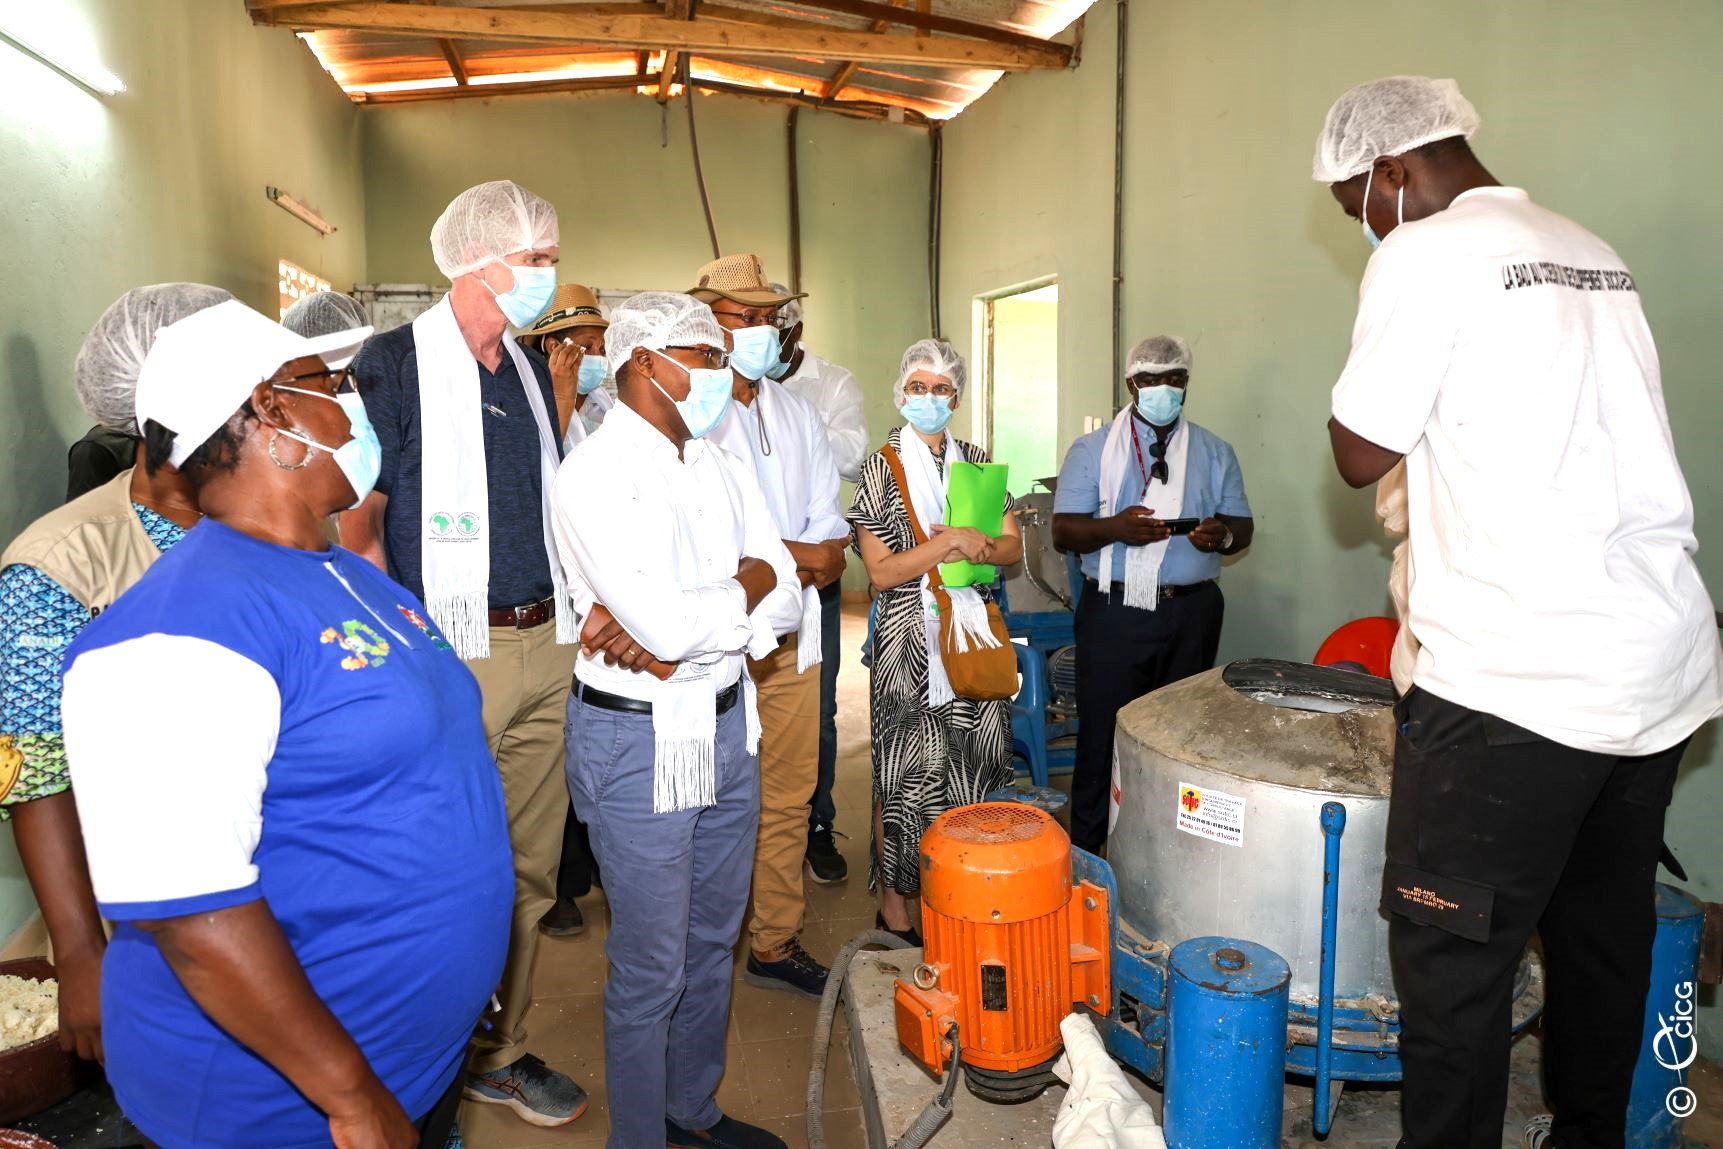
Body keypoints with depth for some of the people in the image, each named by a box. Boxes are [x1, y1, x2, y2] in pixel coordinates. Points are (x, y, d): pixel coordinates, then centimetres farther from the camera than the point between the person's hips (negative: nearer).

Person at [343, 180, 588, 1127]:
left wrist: (574, 622, 12)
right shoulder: (393, 363, -6)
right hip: (452, 657, -6)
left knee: (527, 869, 13)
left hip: (546, 647, 6)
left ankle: (500, 1053, 30)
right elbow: (356, 529, -9)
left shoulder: (532, 371, 15)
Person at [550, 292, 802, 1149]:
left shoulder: (722, 468, 8)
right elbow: (667, 628, -27)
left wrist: (680, 623, -16)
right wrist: (751, 580, -9)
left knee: (712, 942, 21)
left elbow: (786, 602, 0)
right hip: (640, 741, -7)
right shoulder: (596, 475, -15)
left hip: (727, 724, 7)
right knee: (651, 971, 8)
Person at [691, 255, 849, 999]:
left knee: (788, 798, 11)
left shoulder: (796, 415, 17)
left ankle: (775, 944, 25)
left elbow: (829, 534, 14)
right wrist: (793, 556, -9)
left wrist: (820, 561, -8)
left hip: (792, 634, 6)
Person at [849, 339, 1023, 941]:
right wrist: (949, 541, -19)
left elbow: (1014, 545, 7)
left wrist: (977, 547, -14)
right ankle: (894, 904, 15)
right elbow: (881, 571, -10)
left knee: (973, 763, 8)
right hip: (910, 638, -4)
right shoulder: (882, 466, -3)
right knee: (905, 773, 1)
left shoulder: (975, 460, 10)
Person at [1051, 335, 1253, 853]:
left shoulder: (1214, 452, 12)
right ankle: (1085, 849, 15)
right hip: (1115, 611, -3)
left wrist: (1223, 534, -14)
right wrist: (1115, 527, -23)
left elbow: (1243, 526, 11)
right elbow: (1063, 531, -3)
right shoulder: (1092, 449, 4)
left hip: (1192, 612, 3)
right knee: (1103, 732, 0)